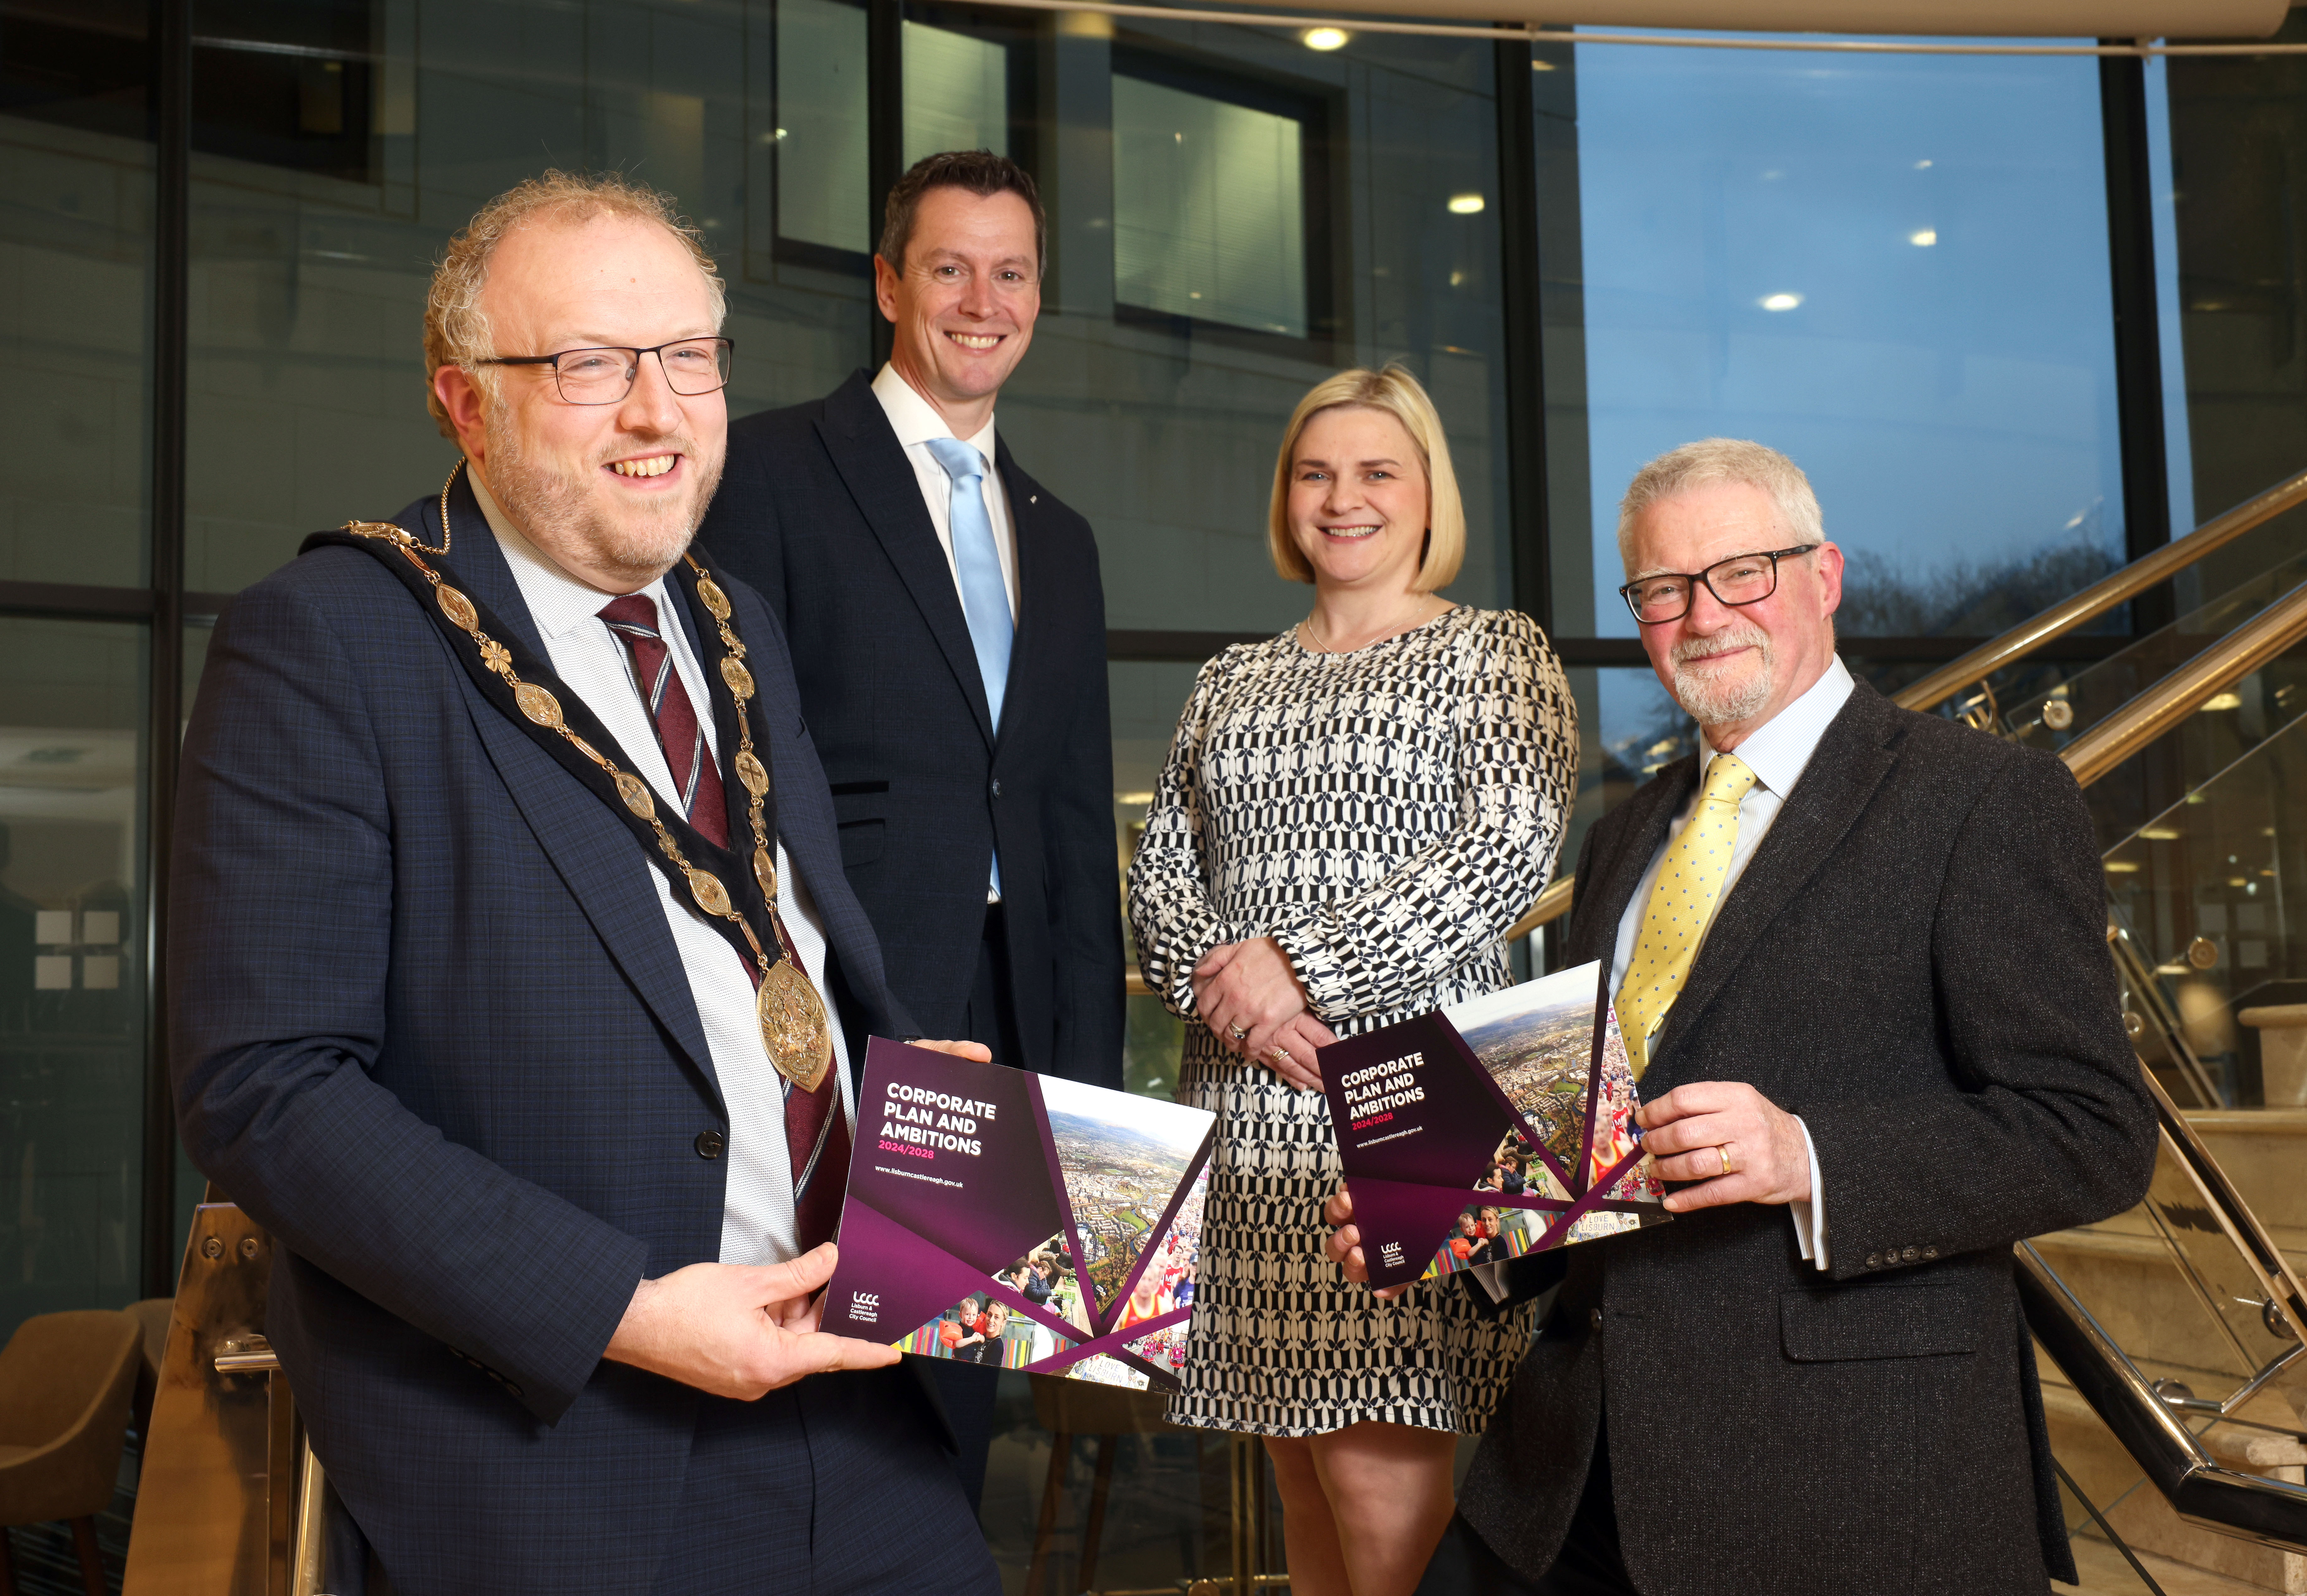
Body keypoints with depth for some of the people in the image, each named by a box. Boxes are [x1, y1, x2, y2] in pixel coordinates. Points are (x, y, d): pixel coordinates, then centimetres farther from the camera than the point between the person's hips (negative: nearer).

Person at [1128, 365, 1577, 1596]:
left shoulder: (1495, 652, 4)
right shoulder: (1232, 681, 18)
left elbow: (1511, 846, -9)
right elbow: (1159, 871, 14)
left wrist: (1300, 966, -14)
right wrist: (1218, 982, -8)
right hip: (1243, 1097, 5)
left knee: (1382, 1460, -10)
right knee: (1300, 1465, 8)